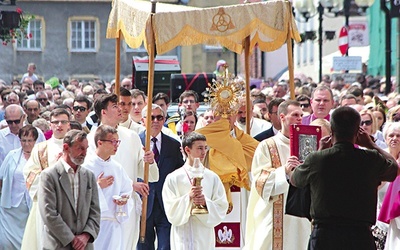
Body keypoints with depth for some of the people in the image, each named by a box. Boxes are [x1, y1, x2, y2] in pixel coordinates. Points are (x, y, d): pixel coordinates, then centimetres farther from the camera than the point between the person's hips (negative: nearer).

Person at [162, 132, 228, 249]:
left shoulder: (212, 177, 6)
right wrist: (188, 198, -17)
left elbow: (221, 209, 3)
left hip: (205, 236, 2)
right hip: (183, 237, -2)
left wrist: (205, 202, -14)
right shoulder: (173, 178, 0)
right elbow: (171, 211, -4)